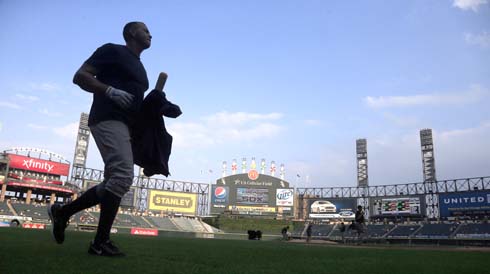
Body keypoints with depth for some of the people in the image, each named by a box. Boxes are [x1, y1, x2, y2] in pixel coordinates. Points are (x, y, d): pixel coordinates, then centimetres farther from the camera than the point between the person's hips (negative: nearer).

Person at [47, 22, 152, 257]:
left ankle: (62, 212, 19)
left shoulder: (139, 68, 27)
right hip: (108, 120, -9)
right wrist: (110, 91, -18)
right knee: (123, 175, -20)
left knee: (114, 182, 6)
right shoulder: (112, 51, 2)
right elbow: (80, 76, -5)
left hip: (124, 126, 9)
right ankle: (101, 242, -14)